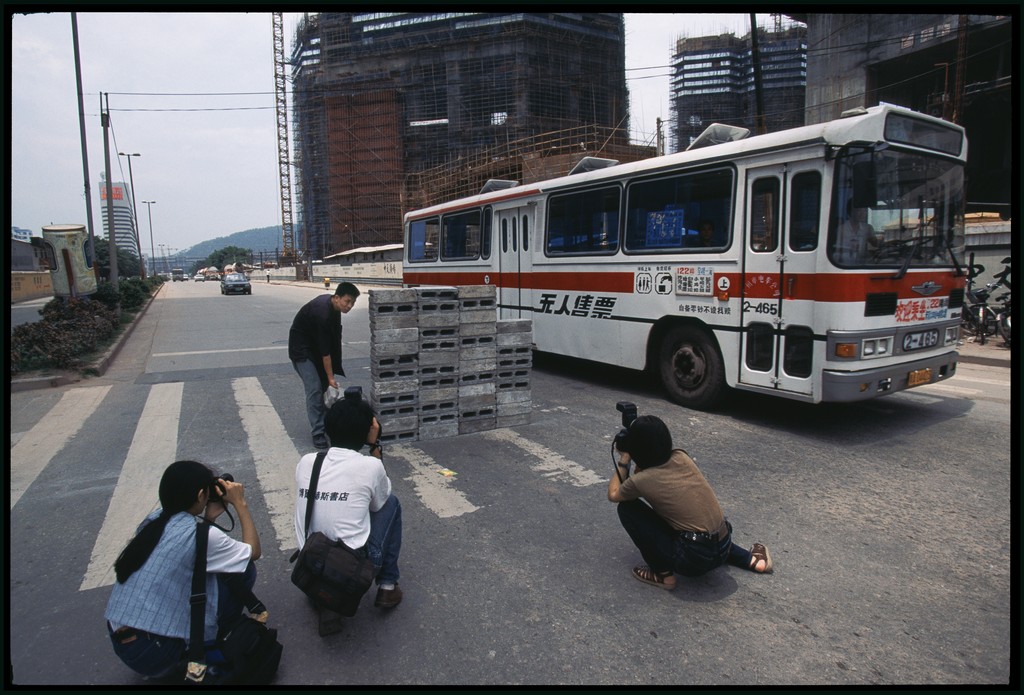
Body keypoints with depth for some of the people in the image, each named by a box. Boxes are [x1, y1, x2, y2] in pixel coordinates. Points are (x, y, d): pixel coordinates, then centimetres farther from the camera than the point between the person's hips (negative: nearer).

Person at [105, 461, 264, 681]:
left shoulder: (154, 519, 3)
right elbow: (253, 552, -3)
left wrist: (208, 517, 11)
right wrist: (240, 503, 0)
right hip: (151, 650, -8)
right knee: (243, 571, -2)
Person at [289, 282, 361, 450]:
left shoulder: (333, 305, -6)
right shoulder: (323, 314, -33)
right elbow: (325, 350, -28)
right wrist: (331, 377, -22)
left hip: (317, 345, 9)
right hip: (301, 348, -9)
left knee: (326, 385, 9)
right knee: (314, 389, -14)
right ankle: (318, 433, -10)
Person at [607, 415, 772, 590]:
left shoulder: (641, 480, -12)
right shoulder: (682, 457, 3)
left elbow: (613, 494, 11)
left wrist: (623, 460, 15)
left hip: (694, 559, -6)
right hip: (722, 549, 7)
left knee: (627, 508, 0)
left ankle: (663, 574, 3)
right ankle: (751, 560, 28)